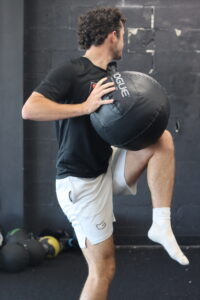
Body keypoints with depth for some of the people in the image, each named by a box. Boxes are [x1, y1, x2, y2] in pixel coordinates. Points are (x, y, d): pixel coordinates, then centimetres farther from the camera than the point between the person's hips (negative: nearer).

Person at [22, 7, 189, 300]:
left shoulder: (111, 78, 9)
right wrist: (86, 106, -31)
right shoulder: (71, 72, -15)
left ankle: (161, 225, -9)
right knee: (104, 269, -3)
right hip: (81, 182, -7)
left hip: (108, 168, 7)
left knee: (162, 139, -9)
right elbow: (30, 109, -28)